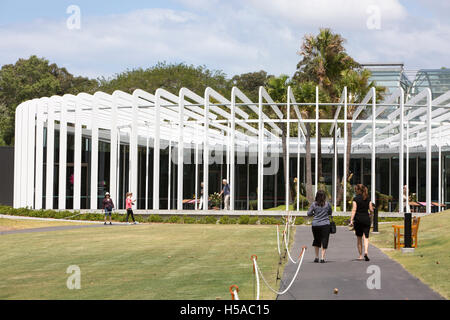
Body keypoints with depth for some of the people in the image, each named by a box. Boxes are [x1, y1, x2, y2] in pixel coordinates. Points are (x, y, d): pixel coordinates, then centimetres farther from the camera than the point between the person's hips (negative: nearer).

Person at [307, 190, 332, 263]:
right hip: (325, 224, -1)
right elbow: (330, 213, 10)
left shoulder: (314, 204, -3)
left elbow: (309, 213, 0)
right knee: (324, 241, 2)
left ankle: (317, 257, 21)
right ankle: (322, 258, -5)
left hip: (315, 225, 1)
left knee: (316, 240, 16)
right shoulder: (327, 204, -3)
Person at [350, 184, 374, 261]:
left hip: (358, 219, -2)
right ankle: (366, 252, -24)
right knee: (366, 237, 0)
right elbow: (371, 210, 5)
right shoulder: (368, 198, 5)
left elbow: (354, 210, -12)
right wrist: (370, 214, 28)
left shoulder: (356, 198, -5)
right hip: (366, 219, 2)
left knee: (359, 238, 9)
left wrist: (351, 220, -14)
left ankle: (360, 256, 14)